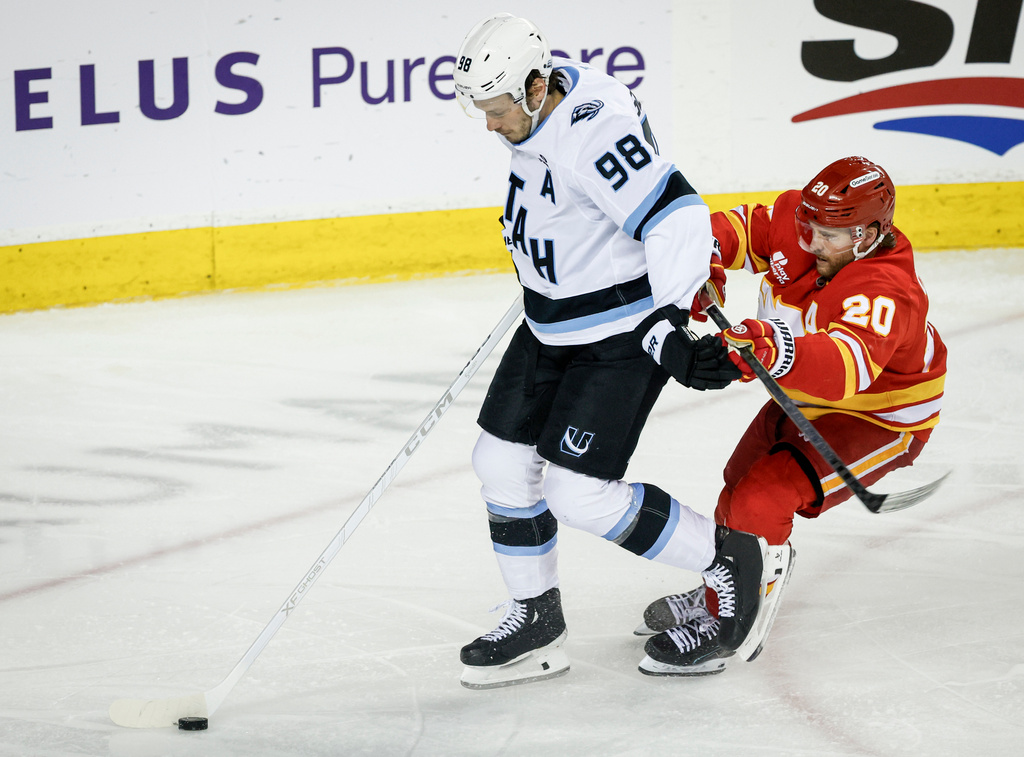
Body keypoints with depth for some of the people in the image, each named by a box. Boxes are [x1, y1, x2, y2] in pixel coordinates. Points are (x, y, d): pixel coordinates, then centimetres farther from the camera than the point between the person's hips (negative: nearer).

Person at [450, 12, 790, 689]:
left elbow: (678, 219, -35)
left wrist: (669, 329, -40)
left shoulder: (593, 133, -30)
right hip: (554, 323, 10)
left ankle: (727, 557, 8)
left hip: (623, 336, -10)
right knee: (502, 461, 10)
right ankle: (536, 623, 23)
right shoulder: (542, 106, -1)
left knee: (578, 494, -10)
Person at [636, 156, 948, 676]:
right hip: (807, 398, 9)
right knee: (741, 483, 24)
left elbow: (849, 364, -56)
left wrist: (779, 353, -74)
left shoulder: (886, 292, -39)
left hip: (880, 418, -9)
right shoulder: (793, 220, -17)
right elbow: (745, 226, 2)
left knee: (764, 500, -22)